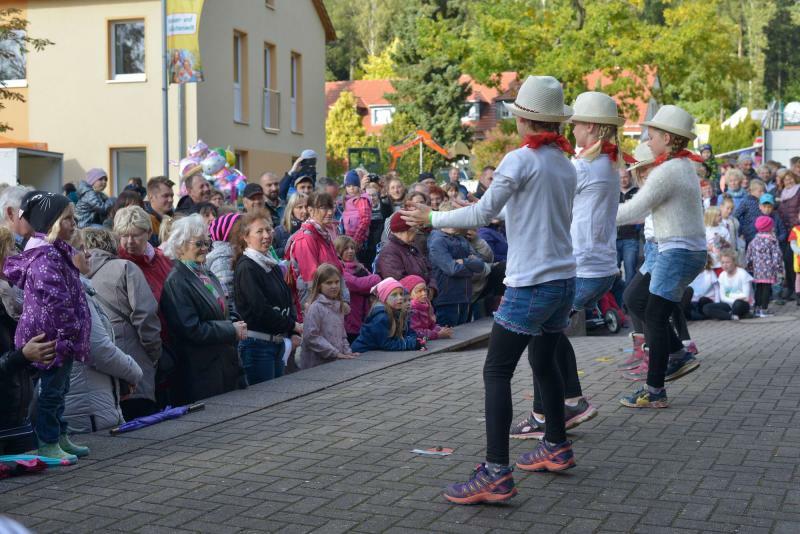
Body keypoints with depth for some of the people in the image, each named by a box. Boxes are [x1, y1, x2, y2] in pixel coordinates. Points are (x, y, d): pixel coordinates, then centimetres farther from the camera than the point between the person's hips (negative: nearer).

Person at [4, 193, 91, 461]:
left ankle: (60, 437, 28)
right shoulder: (46, 257, -19)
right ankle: (48, 443, 7)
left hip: (59, 338, 11)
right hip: (53, 337, -11)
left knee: (58, 388, 17)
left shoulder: (56, 253, 15)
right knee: (51, 389, -2)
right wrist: (70, 332, -20)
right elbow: (56, 300, -25)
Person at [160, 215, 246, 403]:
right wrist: (232, 331, -15)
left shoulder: (208, 275, 14)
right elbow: (192, 330, -20)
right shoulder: (176, 282, -14)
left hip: (225, 366, 9)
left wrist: (234, 323, 5)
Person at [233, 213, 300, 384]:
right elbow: (260, 309, -18)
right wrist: (292, 325, -11)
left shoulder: (273, 265, 14)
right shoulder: (246, 268, -12)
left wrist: (293, 333, 2)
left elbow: (287, 300, 16)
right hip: (256, 343, -8)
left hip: (277, 342, 8)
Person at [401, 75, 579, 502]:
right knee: (543, 361, 23)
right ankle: (556, 448, 36)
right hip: (564, 279, 8)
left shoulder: (521, 160, -10)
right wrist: (492, 208, 30)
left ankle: (496, 474, -13)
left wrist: (432, 218, 1)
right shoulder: (565, 165, 11)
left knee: (497, 372, -7)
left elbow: (482, 214, -12)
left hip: (531, 284, -8)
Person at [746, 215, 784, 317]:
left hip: (757, 271, 5)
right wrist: (779, 269, -4)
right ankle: (763, 310, -3)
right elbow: (776, 256, -9)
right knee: (767, 289, -1)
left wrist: (750, 267, 23)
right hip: (768, 271, -5)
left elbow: (749, 256, 12)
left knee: (759, 289, 14)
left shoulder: (754, 241, 7)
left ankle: (756, 309, 17)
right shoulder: (772, 241, -8)